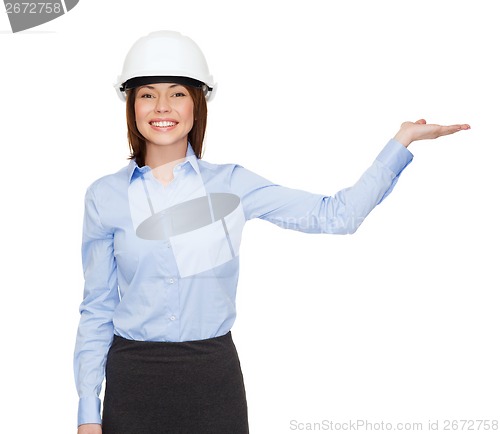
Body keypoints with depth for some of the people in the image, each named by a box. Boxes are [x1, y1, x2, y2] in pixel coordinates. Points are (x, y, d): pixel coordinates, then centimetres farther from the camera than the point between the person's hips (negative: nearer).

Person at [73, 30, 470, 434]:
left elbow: (335, 214, -3)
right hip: (133, 380, 0)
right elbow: (97, 309, 3)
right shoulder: (105, 196, 0)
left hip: (213, 375, 1)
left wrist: (403, 139, -6)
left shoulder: (230, 183, 1)